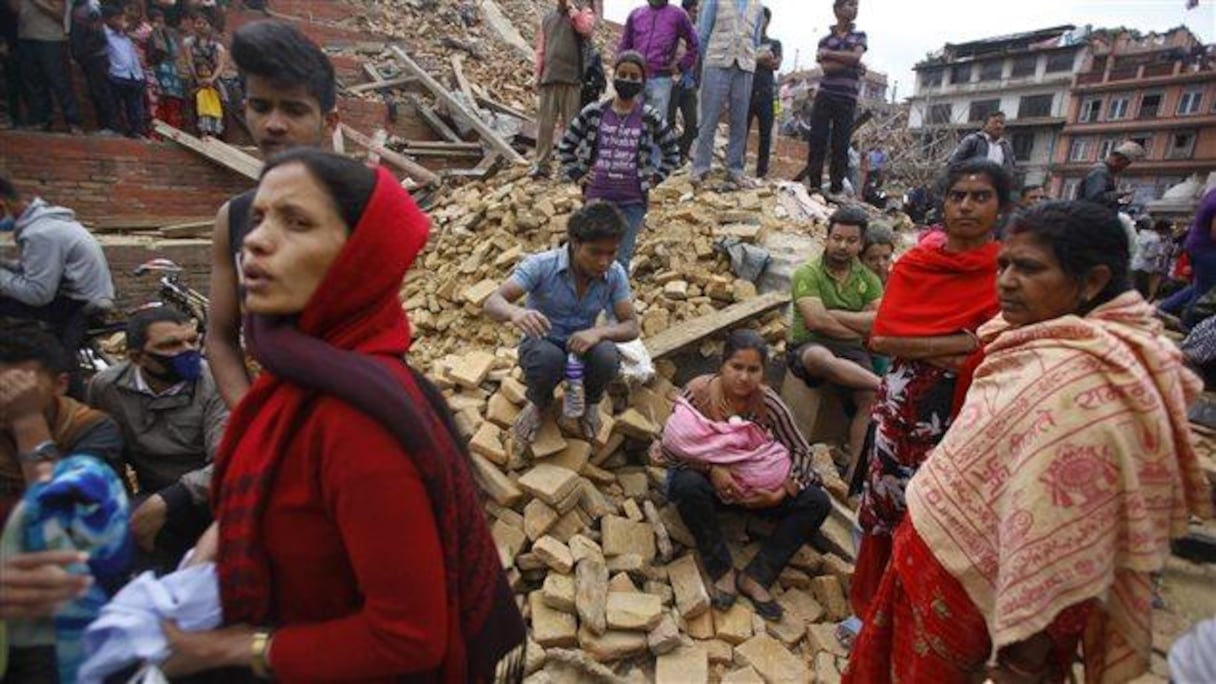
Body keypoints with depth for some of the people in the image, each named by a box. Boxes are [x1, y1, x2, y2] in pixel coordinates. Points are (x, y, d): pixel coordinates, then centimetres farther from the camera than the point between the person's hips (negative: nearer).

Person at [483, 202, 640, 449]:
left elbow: (631, 327, -13)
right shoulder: (541, 265, -23)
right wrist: (515, 312, -52)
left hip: (582, 345, 2)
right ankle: (540, 403, 1)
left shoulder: (615, 274, -15)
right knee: (548, 358, -37)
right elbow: (492, 303, -27)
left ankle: (589, 403, 5)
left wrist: (599, 331, -36)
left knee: (606, 356, -32)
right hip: (542, 344, -2)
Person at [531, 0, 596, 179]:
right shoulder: (548, 18, 20)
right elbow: (541, 49, 19)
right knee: (545, 123, 0)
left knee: (570, 124, -3)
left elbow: (586, 28, -15)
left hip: (571, 78, -3)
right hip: (549, 77, 3)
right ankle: (542, 164, 4)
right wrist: (538, 75, 12)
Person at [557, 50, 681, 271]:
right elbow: (565, 146, 10)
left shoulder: (649, 117, -2)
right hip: (597, 198, 1)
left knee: (621, 259, 2)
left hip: (632, 201, 0)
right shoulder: (593, 113, -1)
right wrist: (576, 175, 4)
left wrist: (656, 178, 3)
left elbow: (672, 152, 11)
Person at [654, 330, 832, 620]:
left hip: (755, 488, 3)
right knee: (688, 485, -38)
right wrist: (711, 469, -31)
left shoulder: (768, 403, -15)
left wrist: (781, 492, -21)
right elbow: (670, 446, -17)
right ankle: (723, 571, -18)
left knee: (817, 503, -16)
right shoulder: (698, 392, -20)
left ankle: (755, 576, -14)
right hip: (708, 478, -2)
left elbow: (800, 450, -6)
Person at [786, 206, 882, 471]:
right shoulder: (808, 273, -4)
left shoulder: (868, 278, 9)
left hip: (851, 351, 4)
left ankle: (854, 466, -13)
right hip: (809, 346, -4)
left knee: (870, 398, -23)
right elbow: (816, 321, -16)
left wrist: (833, 313, -11)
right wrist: (861, 330, -5)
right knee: (822, 359, -40)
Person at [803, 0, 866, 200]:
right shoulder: (825, 40, 9)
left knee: (841, 145, -2)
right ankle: (813, 184, 1)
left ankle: (836, 188, 1)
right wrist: (853, 65, -9)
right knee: (817, 140, -5)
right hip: (825, 95, 0)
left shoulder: (860, 36, 14)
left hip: (848, 98, 0)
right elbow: (826, 67, -7)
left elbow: (855, 57, -6)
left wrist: (829, 53, -4)